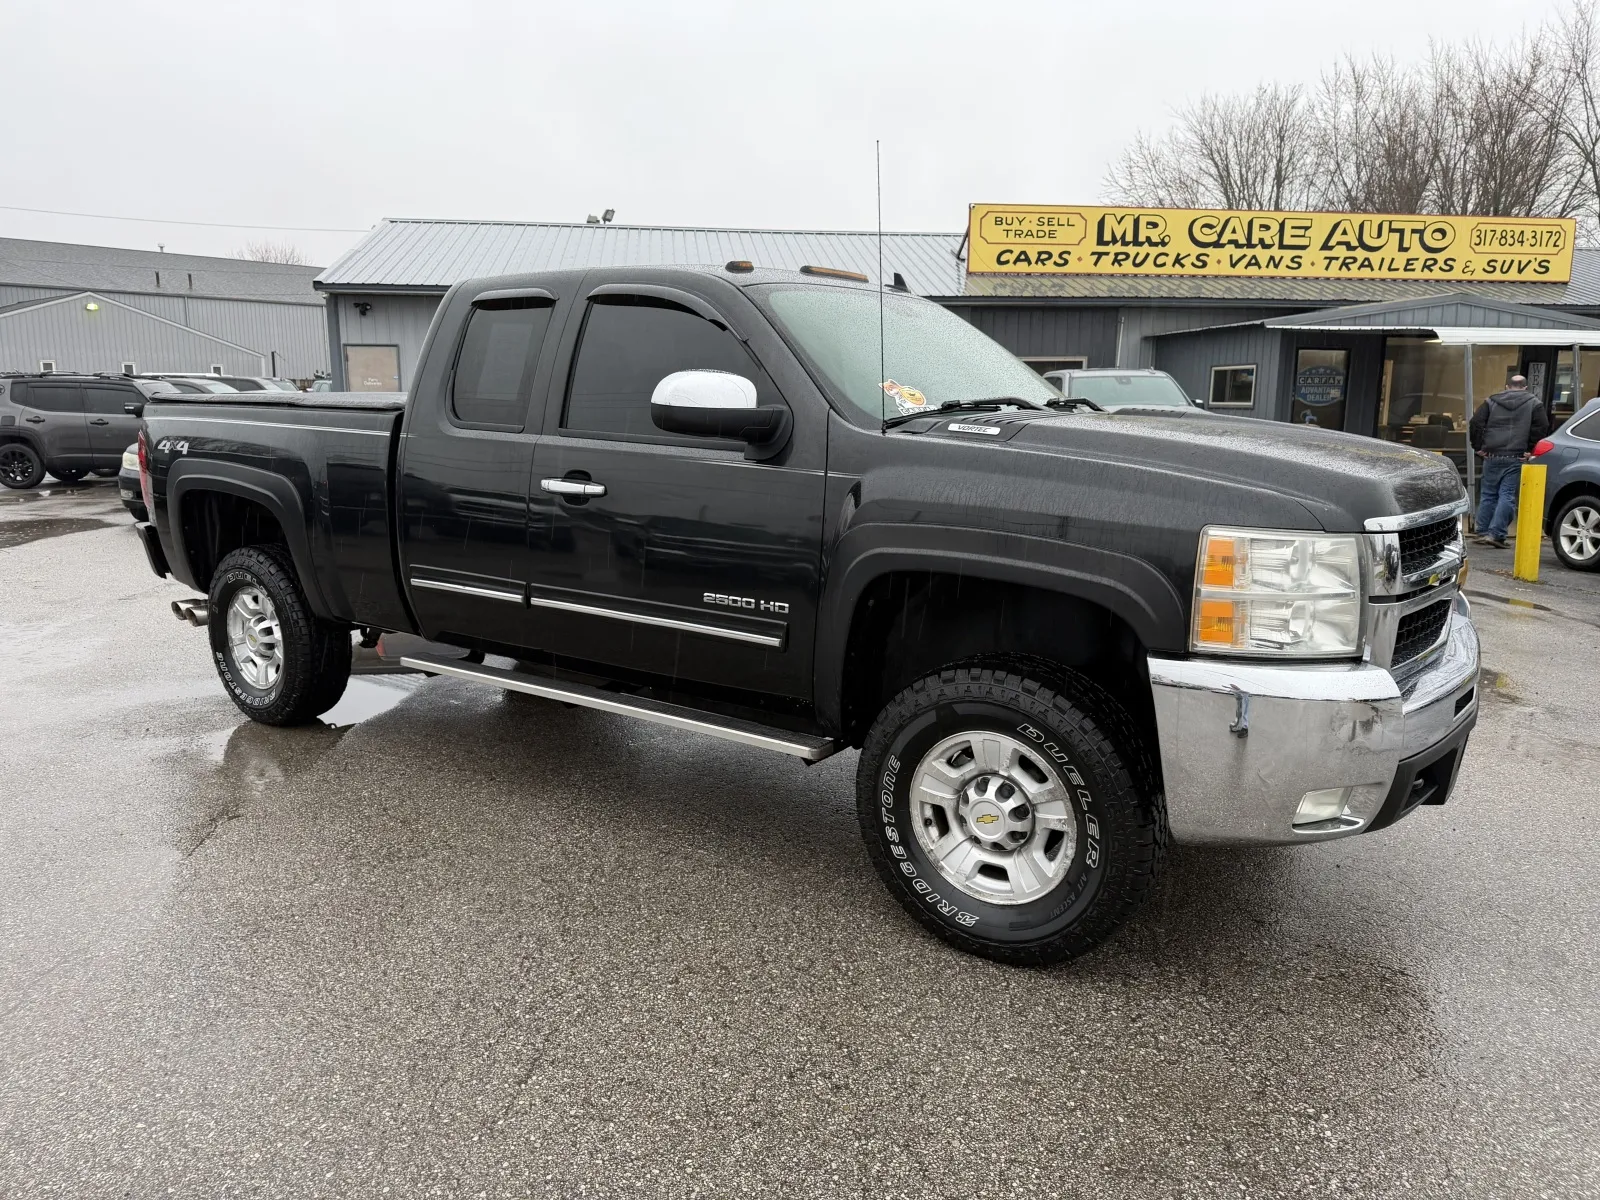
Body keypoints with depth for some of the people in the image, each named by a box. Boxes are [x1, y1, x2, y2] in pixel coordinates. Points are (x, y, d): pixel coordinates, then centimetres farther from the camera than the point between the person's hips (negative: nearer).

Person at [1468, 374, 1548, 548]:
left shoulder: (1491, 401, 10)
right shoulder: (1534, 403, 5)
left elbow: (1475, 423, 1)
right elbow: (1542, 427, -7)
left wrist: (1479, 447, 5)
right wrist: (1530, 449, -2)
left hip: (1492, 456, 2)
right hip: (1516, 457, -2)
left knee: (1488, 494, 12)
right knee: (1507, 496, -2)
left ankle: (1482, 532, 15)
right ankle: (1496, 534, -9)